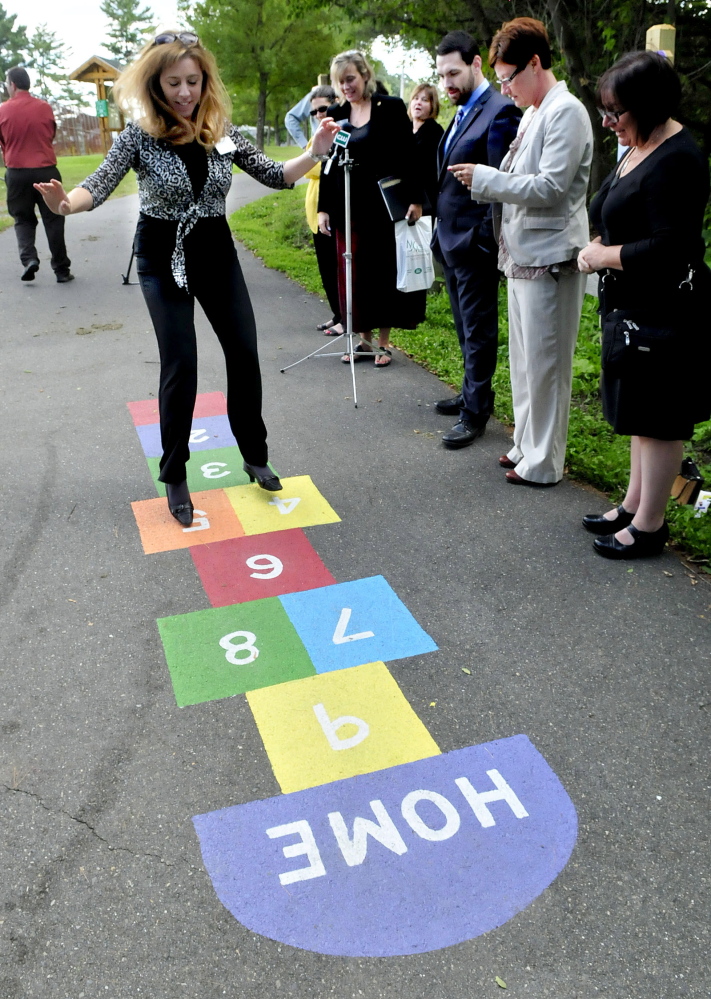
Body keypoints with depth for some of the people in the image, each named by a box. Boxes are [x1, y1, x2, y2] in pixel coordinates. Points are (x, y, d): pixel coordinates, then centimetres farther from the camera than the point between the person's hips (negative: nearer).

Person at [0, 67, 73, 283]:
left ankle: (28, 258, -7)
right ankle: (61, 269, 7)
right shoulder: (44, 107, 0)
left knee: (23, 219, 14)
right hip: (46, 170, 0)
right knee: (53, 220, 7)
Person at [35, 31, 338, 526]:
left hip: (217, 254, 4)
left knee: (245, 354, 4)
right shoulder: (140, 136, -12)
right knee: (180, 365, -6)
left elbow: (275, 176, 1)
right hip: (163, 260, -3)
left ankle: (255, 456, 23)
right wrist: (66, 202, -40)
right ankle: (175, 476, 10)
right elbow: (98, 187, -18)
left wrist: (315, 153, -16)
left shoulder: (223, 131, -3)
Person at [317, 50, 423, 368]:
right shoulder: (335, 115, 9)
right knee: (353, 272, 5)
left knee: (384, 270, 2)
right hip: (347, 208, 4)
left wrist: (415, 199, -12)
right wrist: (323, 208, 7)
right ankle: (364, 339, 15)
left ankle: (383, 342, 11)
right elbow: (328, 165, 11)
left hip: (385, 204, -4)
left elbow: (408, 156, -5)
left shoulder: (391, 107, -2)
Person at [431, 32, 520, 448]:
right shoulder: (463, 112, 16)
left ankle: (476, 413, 8)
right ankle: (473, 394, 31)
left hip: (474, 243, -9)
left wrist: (484, 239, -19)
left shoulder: (499, 111, -13)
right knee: (466, 327, 18)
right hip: (451, 240, 9)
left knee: (478, 330, 0)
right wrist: (442, 232, 13)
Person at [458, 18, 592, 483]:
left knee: (544, 365, -2)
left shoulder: (566, 112, -12)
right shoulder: (533, 113, 16)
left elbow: (550, 187, -20)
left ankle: (544, 462, 8)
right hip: (523, 254, 10)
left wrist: (485, 178, -15)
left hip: (550, 258, -10)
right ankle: (527, 445, 28)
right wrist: (485, 182, 3)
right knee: (524, 361, 16)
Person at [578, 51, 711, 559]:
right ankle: (634, 504, 32)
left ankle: (649, 525, 14)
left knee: (659, 419, 1)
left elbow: (669, 247, -26)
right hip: (635, 305, 10)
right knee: (641, 410, 18)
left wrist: (604, 257, -16)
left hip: (665, 312, -10)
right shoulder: (638, 147, 9)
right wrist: (600, 243, 5)